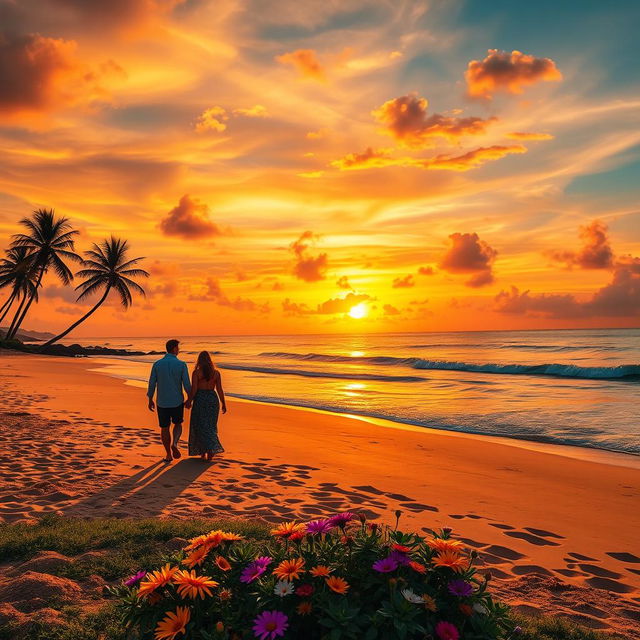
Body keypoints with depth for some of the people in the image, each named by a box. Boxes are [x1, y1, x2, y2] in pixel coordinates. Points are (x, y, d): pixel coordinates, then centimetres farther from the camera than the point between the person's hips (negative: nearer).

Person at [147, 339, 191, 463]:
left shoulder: (157, 364, -5)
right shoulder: (181, 365, -10)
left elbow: (152, 384, -1)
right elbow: (187, 385, -8)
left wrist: (150, 400, 11)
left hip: (162, 402, 1)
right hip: (177, 401, -1)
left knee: (164, 428, 13)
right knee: (178, 424, 20)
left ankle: (169, 455, 17)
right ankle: (175, 444, -6)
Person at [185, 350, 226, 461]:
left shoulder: (196, 372, -8)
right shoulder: (216, 372, 0)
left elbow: (193, 389, -12)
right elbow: (219, 390, 1)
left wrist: (189, 401, 0)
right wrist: (223, 404, 8)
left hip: (200, 399, -3)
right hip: (213, 399, 3)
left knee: (201, 427, 7)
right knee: (210, 426, 14)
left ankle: (203, 452, 1)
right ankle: (210, 451, 8)